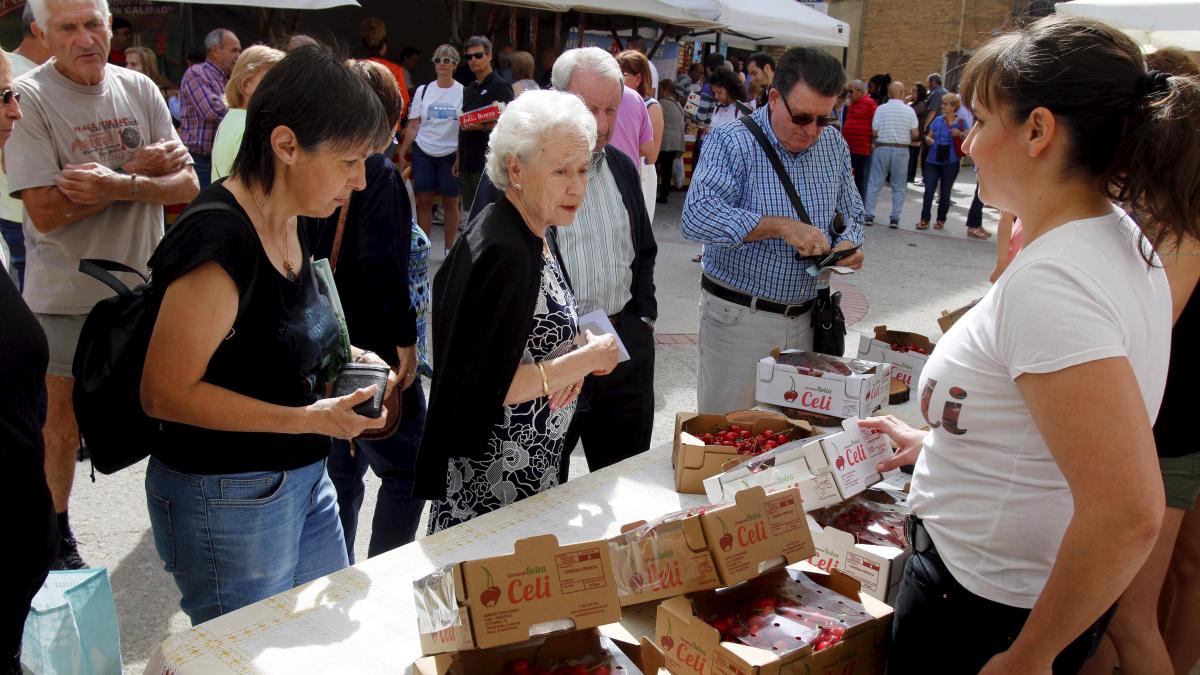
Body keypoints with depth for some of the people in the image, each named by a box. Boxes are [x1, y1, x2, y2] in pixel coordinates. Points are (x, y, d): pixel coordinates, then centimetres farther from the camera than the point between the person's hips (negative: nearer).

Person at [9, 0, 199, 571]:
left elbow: (185, 185, -5)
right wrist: (143, 168, -19)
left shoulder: (140, 90, 1)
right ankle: (57, 535, 31)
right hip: (66, 294, -3)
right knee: (63, 422, 11)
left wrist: (119, 185, -23)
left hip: (144, 284, 4)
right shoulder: (28, 99, -12)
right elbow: (46, 211, -20)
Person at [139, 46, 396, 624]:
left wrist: (344, 357, 2)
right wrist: (308, 419, -23)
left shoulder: (287, 223, 4)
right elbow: (165, 394, -22)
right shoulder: (220, 241, -25)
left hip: (303, 479, 9)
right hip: (229, 501, -9)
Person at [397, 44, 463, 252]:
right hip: (423, 153, 2)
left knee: (450, 203, 5)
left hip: (451, 154, -2)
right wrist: (401, 155, 1)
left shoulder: (463, 92, -1)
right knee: (423, 202, 2)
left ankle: (449, 249, 16)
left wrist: (461, 157, -9)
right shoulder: (423, 91, 5)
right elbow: (413, 126, 6)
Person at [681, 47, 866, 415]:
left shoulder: (834, 145, 7)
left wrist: (847, 244, -6)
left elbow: (851, 214, 18)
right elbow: (697, 216, -27)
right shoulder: (732, 142, -12)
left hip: (805, 319, 5)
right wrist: (782, 226, -30)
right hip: (738, 317, -5)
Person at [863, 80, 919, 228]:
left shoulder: (881, 109, -5)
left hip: (882, 148, -1)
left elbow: (874, 132, -6)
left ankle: (869, 214, 4)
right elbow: (915, 134, -4)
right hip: (901, 150, 1)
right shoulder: (909, 110, -3)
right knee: (898, 187, 8)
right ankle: (895, 218, 5)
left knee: (874, 183, 7)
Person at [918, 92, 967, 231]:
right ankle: (924, 219, -4)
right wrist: (928, 140, -9)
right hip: (933, 161, 1)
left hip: (951, 163, -1)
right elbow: (928, 136, 14)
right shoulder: (938, 120, 5)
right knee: (929, 190, -7)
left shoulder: (961, 123, -1)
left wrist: (960, 134, -18)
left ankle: (941, 220, 18)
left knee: (945, 192, 6)